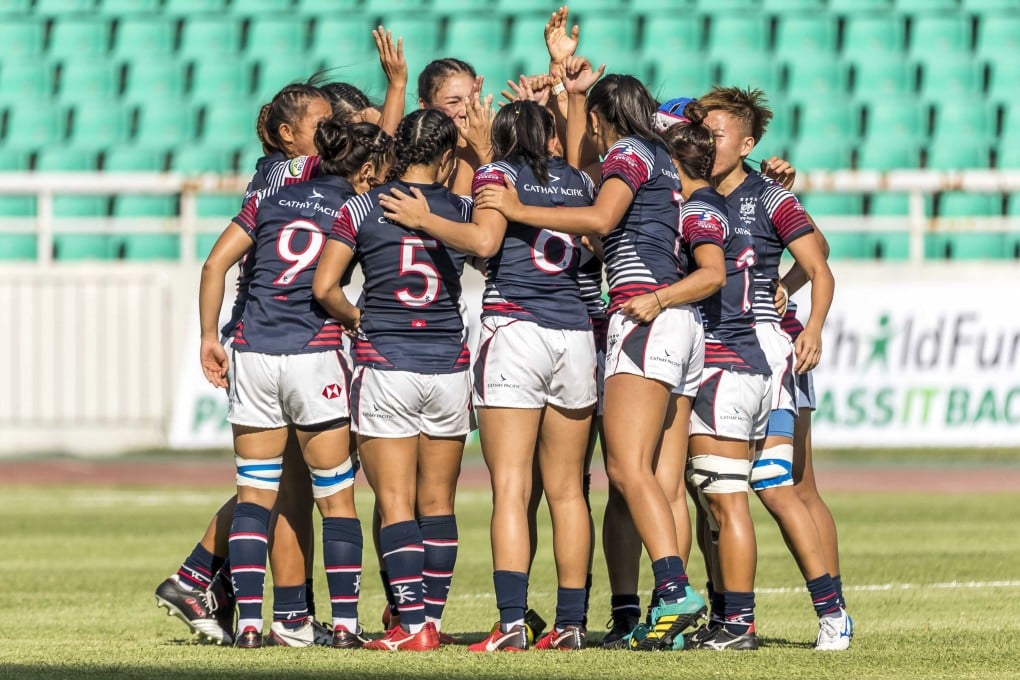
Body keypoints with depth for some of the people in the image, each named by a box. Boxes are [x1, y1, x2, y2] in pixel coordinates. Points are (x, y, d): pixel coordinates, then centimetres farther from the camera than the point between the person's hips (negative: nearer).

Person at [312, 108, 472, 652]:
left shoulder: (363, 208, -3)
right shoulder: (462, 210, 0)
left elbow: (324, 286, -6)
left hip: (384, 365, -2)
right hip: (448, 365, 2)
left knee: (395, 504, -2)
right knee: (438, 503, 11)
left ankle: (412, 624, -12)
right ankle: (432, 618, 11)